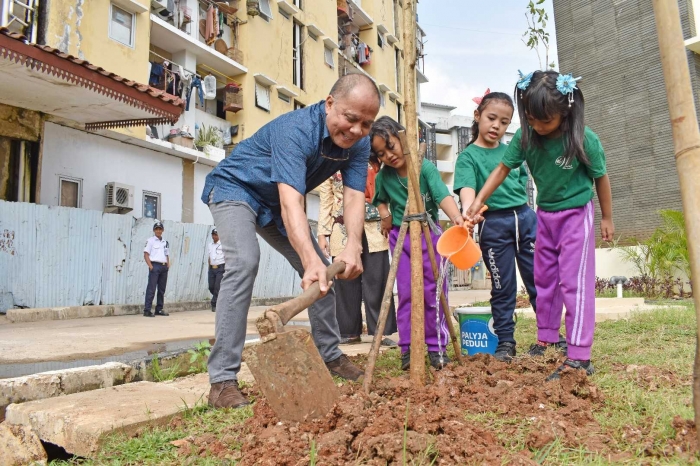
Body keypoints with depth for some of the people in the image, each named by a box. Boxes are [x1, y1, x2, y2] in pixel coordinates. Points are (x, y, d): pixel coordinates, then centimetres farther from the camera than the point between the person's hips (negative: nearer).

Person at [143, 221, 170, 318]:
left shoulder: (165, 242, 17)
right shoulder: (150, 240, 0)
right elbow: (146, 254, -6)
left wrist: (168, 265, 7)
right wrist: (150, 266, -15)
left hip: (164, 267, 6)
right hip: (155, 266, -6)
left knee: (162, 289, 9)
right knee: (151, 288, -10)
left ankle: (159, 309, 17)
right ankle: (147, 310, -9)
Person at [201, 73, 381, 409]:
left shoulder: (358, 144, -14)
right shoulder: (296, 130, -35)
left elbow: (354, 196, -23)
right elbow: (291, 201, -46)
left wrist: (353, 245, -41)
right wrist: (310, 259, -59)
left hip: (276, 203, 7)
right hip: (235, 187, -7)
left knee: (322, 273, 4)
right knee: (244, 262, -30)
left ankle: (330, 356, 22)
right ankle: (222, 379, -25)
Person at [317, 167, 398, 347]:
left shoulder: (374, 161, 13)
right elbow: (325, 203, 7)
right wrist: (322, 234, 0)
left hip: (374, 229, 1)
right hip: (343, 230, 0)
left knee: (377, 281, -1)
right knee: (347, 283, 4)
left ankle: (381, 331, 6)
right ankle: (350, 332, 14)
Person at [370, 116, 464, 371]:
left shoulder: (426, 168, -14)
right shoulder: (383, 176, -2)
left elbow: (443, 196, -27)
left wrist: (457, 217, -45)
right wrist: (384, 214, -1)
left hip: (429, 235, -2)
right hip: (400, 238, 3)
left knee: (434, 292, 2)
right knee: (406, 294, 4)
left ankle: (437, 346, 13)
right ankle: (407, 348, 12)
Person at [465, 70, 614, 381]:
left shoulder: (584, 140, -22)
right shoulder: (525, 136, -14)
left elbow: (600, 178, -9)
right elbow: (503, 169, -6)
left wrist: (607, 218, 1)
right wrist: (478, 201, -15)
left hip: (576, 214, -5)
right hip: (545, 214, 5)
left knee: (575, 282, -9)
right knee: (544, 278, 13)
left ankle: (579, 357, -5)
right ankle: (547, 339, 29)